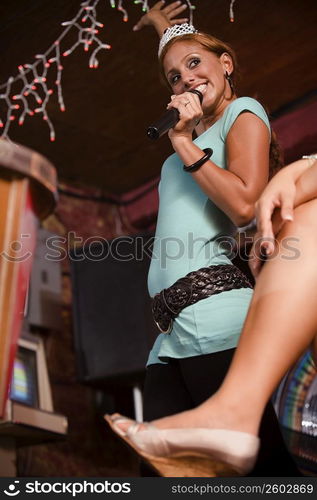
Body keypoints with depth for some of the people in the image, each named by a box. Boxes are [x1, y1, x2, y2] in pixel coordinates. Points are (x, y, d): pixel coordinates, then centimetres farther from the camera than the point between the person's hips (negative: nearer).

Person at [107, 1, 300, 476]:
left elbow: (244, 204, -12)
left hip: (212, 308, -8)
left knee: (262, 463, -14)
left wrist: (183, 143, -6)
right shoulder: (199, 127, 29)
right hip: (172, 332, 8)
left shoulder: (244, 113, 7)